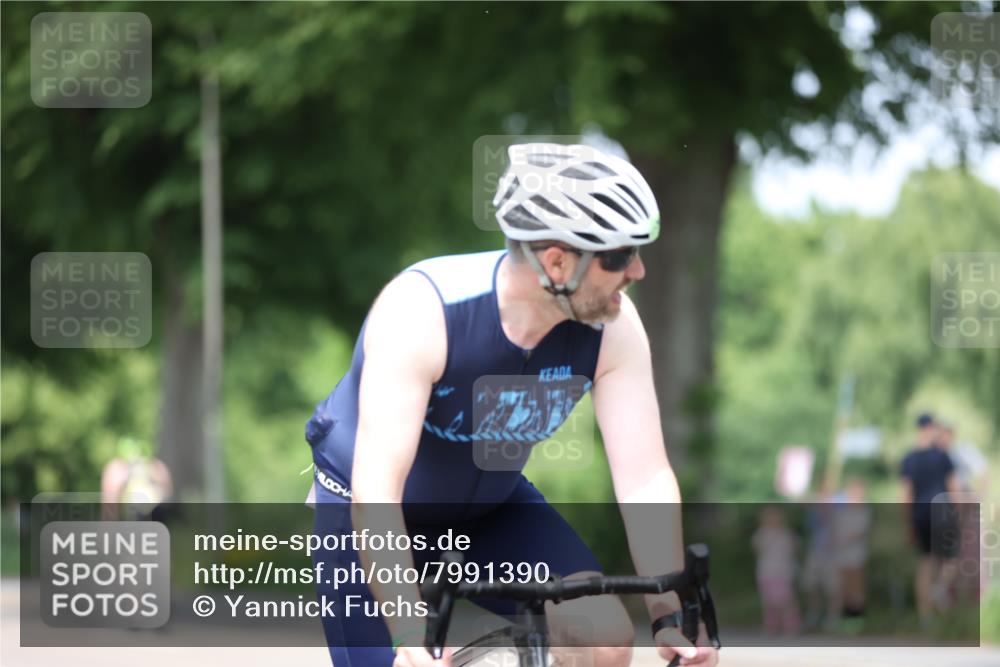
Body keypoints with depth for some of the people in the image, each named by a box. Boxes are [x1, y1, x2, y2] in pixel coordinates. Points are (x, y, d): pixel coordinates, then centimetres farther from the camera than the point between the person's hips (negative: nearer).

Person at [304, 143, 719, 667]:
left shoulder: (612, 329, -21)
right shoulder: (421, 310, -34)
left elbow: (645, 478, -21)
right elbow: (376, 490, -40)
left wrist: (671, 616, -32)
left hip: (490, 506, 4)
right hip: (368, 509, -4)